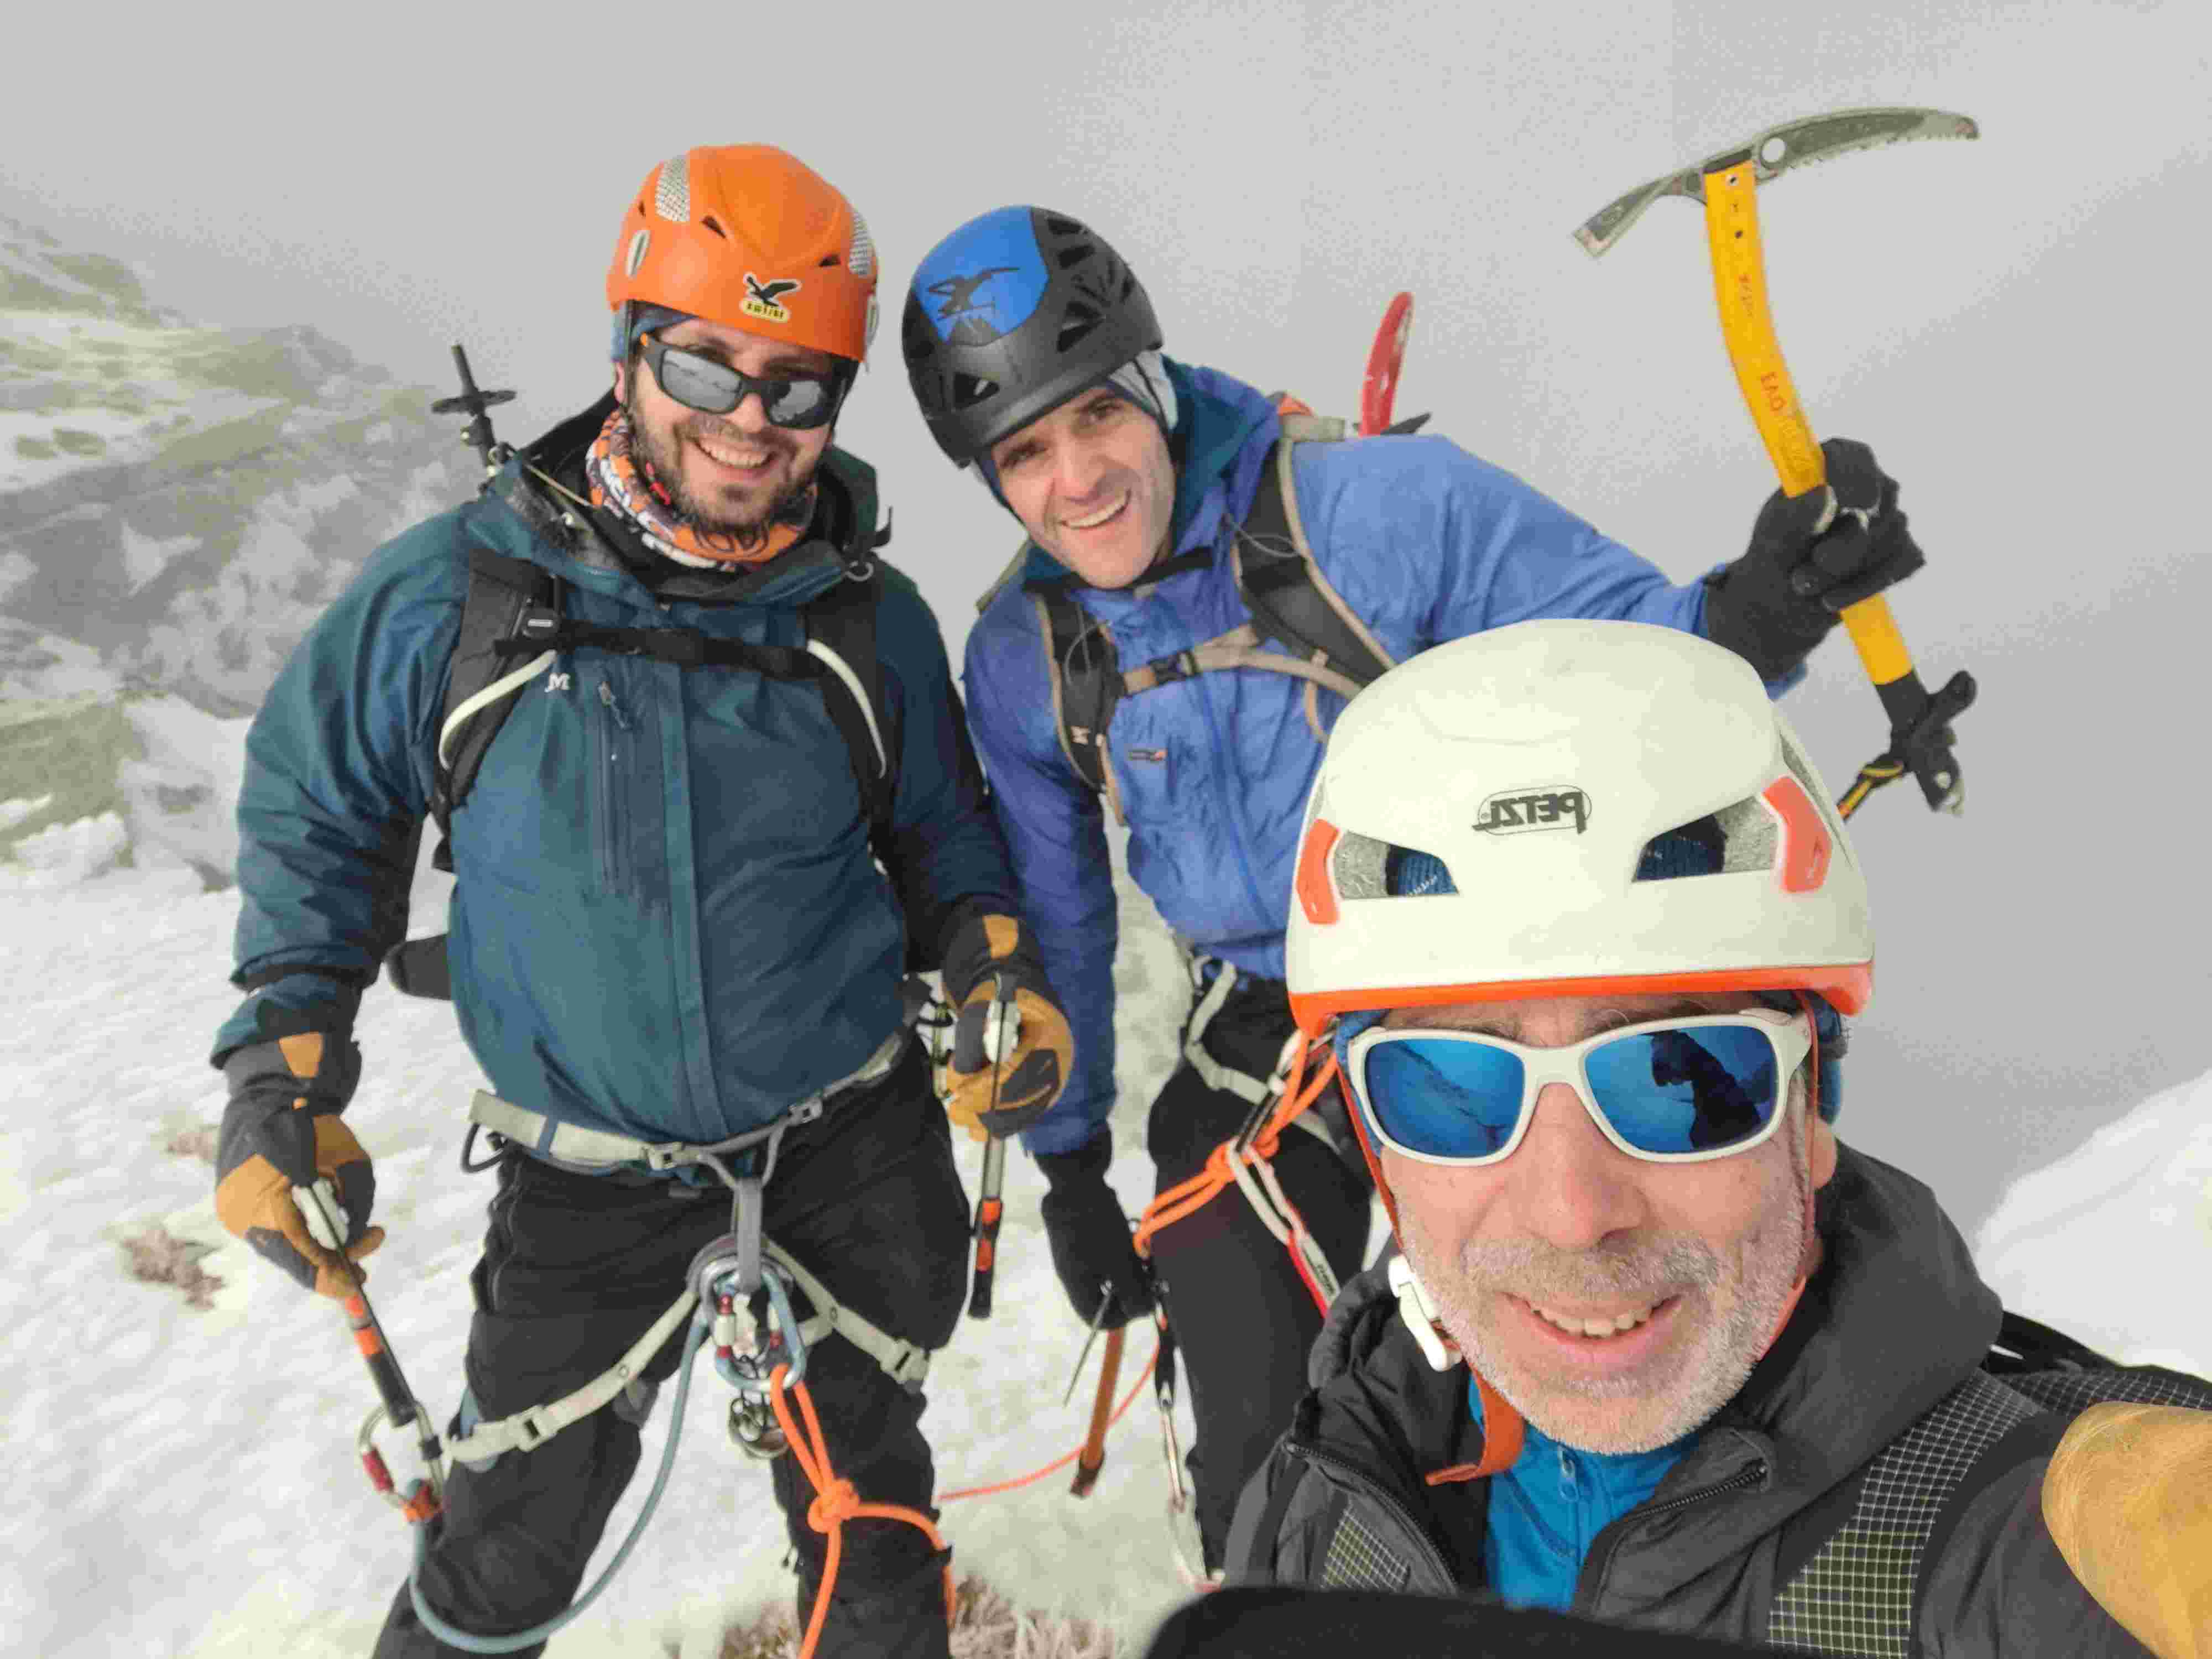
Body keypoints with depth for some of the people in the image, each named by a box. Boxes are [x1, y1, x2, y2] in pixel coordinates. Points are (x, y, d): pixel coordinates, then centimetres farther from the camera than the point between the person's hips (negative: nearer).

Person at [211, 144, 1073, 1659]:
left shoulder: (871, 618, -7)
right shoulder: (459, 588, -12)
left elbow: (940, 830, 9)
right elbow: (312, 807, 2)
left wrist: (998, 967, -9)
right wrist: (283, 1076, -4)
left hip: (852, 1142, 1)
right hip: (591, 1177, -1)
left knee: (864, 1508, 19)